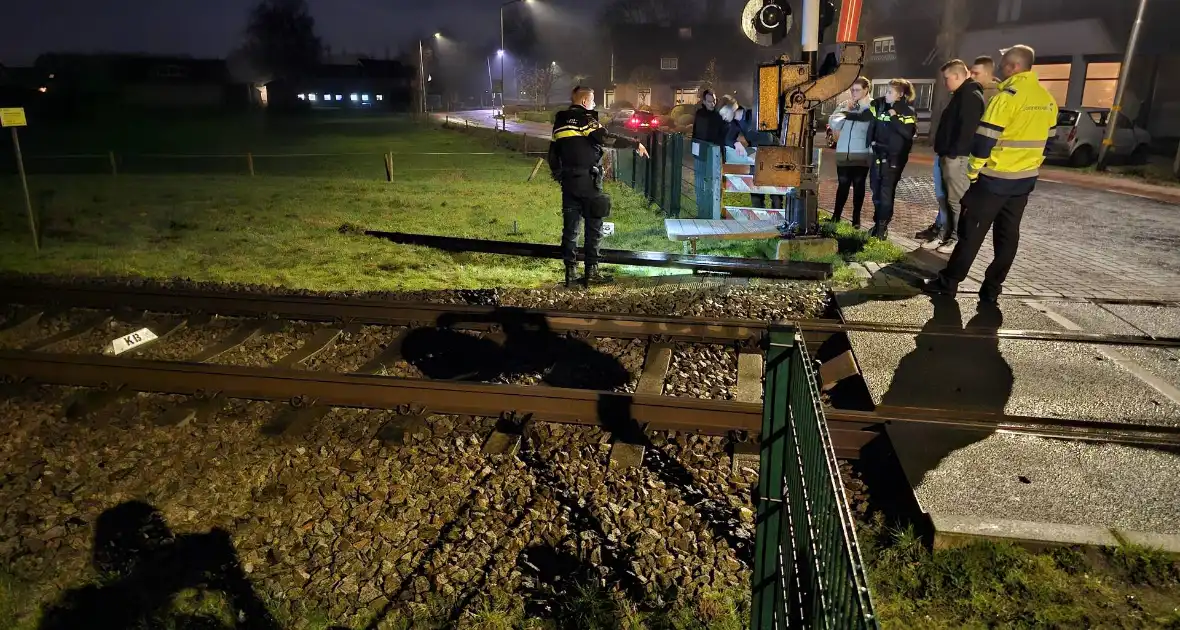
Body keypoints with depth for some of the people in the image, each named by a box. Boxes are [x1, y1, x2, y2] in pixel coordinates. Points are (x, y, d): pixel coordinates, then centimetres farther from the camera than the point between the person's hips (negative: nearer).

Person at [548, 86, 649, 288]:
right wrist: (636, 144, -14)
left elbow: (552, 154, 16)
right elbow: (608, 139, -22)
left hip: (568, 181, 6)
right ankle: (591, 271, 3)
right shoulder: (587, 119, -9)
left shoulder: (560, 122, 11)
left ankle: (570, 271, 10)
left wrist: (558, 175, 27)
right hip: (589, 180, -6)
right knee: (593, 227, 3)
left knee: (570, 226, 9)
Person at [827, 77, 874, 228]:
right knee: (843, 185, 8)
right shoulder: (844, 105, 4)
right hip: (843, 153, 2)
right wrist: (845, 110, -11)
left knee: (858, 186, 8)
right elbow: (833, 124, -5)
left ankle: (856, 218, 17)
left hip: (862, 154, -2)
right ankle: (836, 216, 17)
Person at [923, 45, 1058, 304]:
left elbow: (985, 139, -18)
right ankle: (992, 289, 13)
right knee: (1007, 235, 9)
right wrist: (1029, 167, 23)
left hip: (995, 178, -7)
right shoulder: (1047, 100, 10)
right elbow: (1046, 142, 16)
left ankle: (948, 282, 7)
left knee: (971, 232, 0)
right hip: (1024, 180, 8)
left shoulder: (1008, 96, -16)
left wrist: (972, 171, -7)